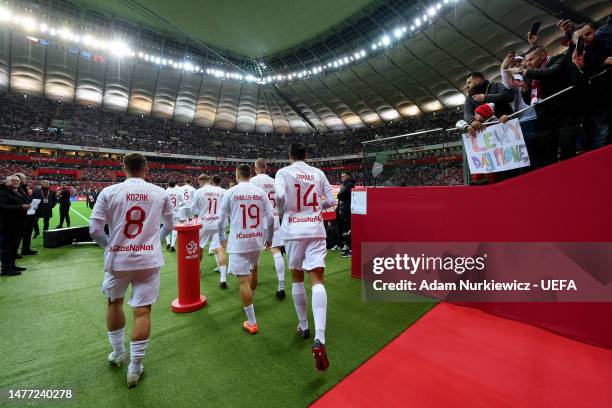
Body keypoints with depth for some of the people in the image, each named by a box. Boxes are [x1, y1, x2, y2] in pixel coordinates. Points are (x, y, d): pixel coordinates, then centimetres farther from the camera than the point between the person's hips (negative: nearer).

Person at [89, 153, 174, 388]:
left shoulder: (108, 192, -5)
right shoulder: (160, 193, -2)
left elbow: (94, 229, -5)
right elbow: (169, 225, 10)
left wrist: (110, 247, 13)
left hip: (117, 259, 1)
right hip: (149, 259, -1)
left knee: (114, 302, 25)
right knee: (142, 310, 7)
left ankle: (118, 353, 40)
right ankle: (135, 367, 16)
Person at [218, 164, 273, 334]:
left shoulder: (231, 192, -4)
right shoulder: (260, 192, 2)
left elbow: (221, 219, 1)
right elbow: (270, 217, 1)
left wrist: (222, 238, 17)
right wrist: (269, 238, 14)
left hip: (238, 241, -4)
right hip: (257, 239, 4)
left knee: (244, 280, 1)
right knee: (253, 270, 27)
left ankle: (252, 322, 7)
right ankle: (250, 300, 50)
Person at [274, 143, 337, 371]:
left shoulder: (283, 172, 1)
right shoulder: (318, 173, 9)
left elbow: (279, 196, -17)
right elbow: (331, 201, 8)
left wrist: (281, 213, 2)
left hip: (293, 230, -1)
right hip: (316, 229, 1)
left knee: (297, 278, 16)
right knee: (317, 280, -4)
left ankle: (303, 327, 29)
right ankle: (319, 339, -17)